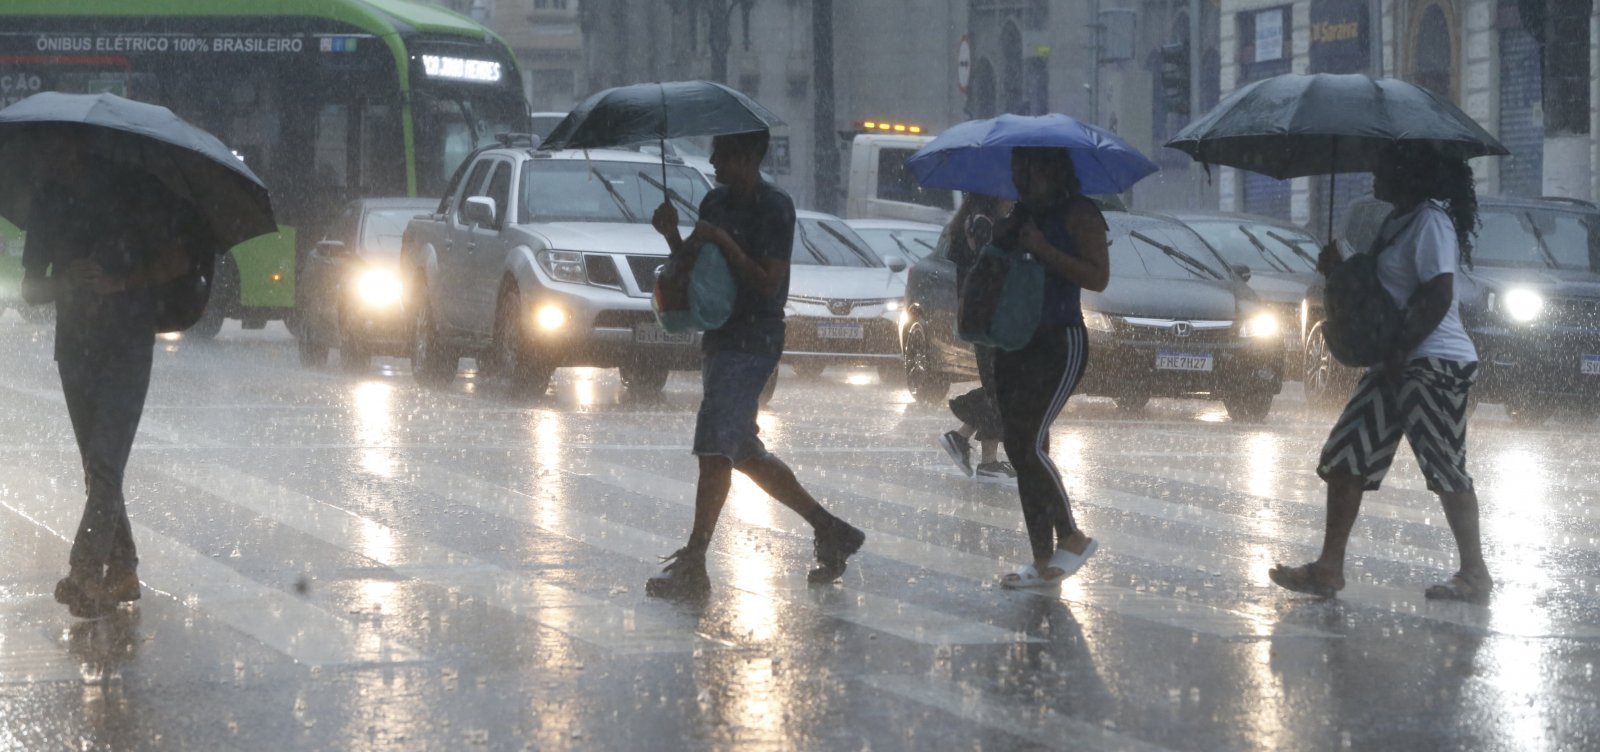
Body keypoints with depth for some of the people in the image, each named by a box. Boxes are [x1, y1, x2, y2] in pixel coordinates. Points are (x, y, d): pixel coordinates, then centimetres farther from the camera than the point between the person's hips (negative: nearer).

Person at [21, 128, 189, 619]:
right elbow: (30, 290, 7)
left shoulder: (134, 192, -3)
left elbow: (178, 261, -1)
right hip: (75, 348, 5)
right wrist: (66, 282, -15)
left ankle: (86, 574, -22)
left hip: (128, 345, -5)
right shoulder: (48, 201, 7)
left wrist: (122, 280, -16)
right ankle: (121, 571, 16)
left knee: (105, 462, -15)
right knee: (99, 467, 8)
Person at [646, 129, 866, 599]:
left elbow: (769, 284, -18)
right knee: (744, 453, 14)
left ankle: (692, 565, -15)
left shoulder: (774, 208, -12)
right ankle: (829, 530, 26)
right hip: (722, 339, 10)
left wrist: (722, 242, -22)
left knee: (714, 448, -14)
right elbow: (694, 264, 16)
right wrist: (672, 236, -3)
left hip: (753, 342, -10)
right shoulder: (715, 202, 13)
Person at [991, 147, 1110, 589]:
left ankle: (1071, 538, 0)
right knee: (1019, 448, 5)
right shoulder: (1020, 216, 15)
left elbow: (1098, 277, -17)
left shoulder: (1079, 214, -8)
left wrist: (1043, 250, -21)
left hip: (1061, 342, -8)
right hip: (1015, 344, 8)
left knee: (1030, 444, -15)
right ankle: (1044, 562, 9)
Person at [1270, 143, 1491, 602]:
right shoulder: (1398, 222, 17)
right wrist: (1339, 270, 7)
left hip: (1435, 363, -11)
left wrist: (1400, 353, -21)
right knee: (1345, 459, 5)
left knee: (1446, 470, -4)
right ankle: (1329, 569, 6)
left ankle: (1475, 574, 5)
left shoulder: (1430, 221, -14)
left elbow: (1438, 297, -22)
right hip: (1400, 364, 11)